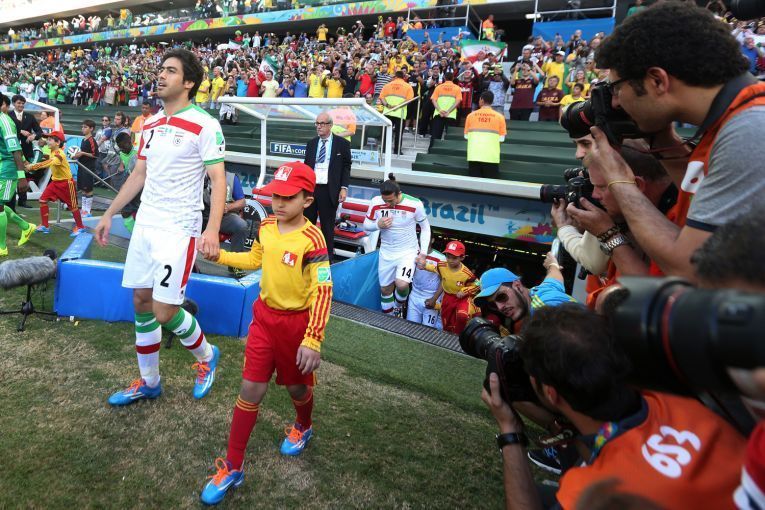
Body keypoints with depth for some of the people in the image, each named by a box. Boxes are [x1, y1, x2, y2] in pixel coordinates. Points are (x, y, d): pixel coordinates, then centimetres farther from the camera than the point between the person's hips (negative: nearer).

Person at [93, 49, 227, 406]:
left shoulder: (204, 125, -10)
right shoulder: (150, 125, 12)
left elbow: (218, 179, -15)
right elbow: (138, 175, 20)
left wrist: (212, 229, -27)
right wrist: (109, 214, 20)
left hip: (179, 229, -7)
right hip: (145, 225, 7)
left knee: (164, 312, -9)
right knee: (141, 302, 10)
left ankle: (206, 356, 21)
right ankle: (148, 383, 26)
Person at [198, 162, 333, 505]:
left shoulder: (311, 239, -24)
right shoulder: (266, 227, -3)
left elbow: (323, 292, -25)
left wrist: (312, 341, -29)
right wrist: (219, 256, 4)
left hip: (296, 322, -5)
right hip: (265, 316, 5)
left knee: (297, 386, 17)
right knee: (250, 390, 6)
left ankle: (303, 427, 52)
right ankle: (232, 468, 17)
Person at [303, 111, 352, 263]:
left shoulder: (342, 144, 0)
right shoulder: (311, 143, 12)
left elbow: (346, 167, 0)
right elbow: (306, 166, 15)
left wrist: (344, 188, -8)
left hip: (329, 191, -4)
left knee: (327, 226, 4)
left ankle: (328, 257, 13)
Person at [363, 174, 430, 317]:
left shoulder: (415, 204, -18)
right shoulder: (376, 202, -13)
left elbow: (425, 228, -3)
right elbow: (366, 225, 1)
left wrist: (423, 252, -9)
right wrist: (378, 225, -22)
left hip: (408, 252, -3)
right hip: (386, 253, 3)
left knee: (402, 284, -24)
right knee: (385, 289, 12)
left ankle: (398, 308, 10)